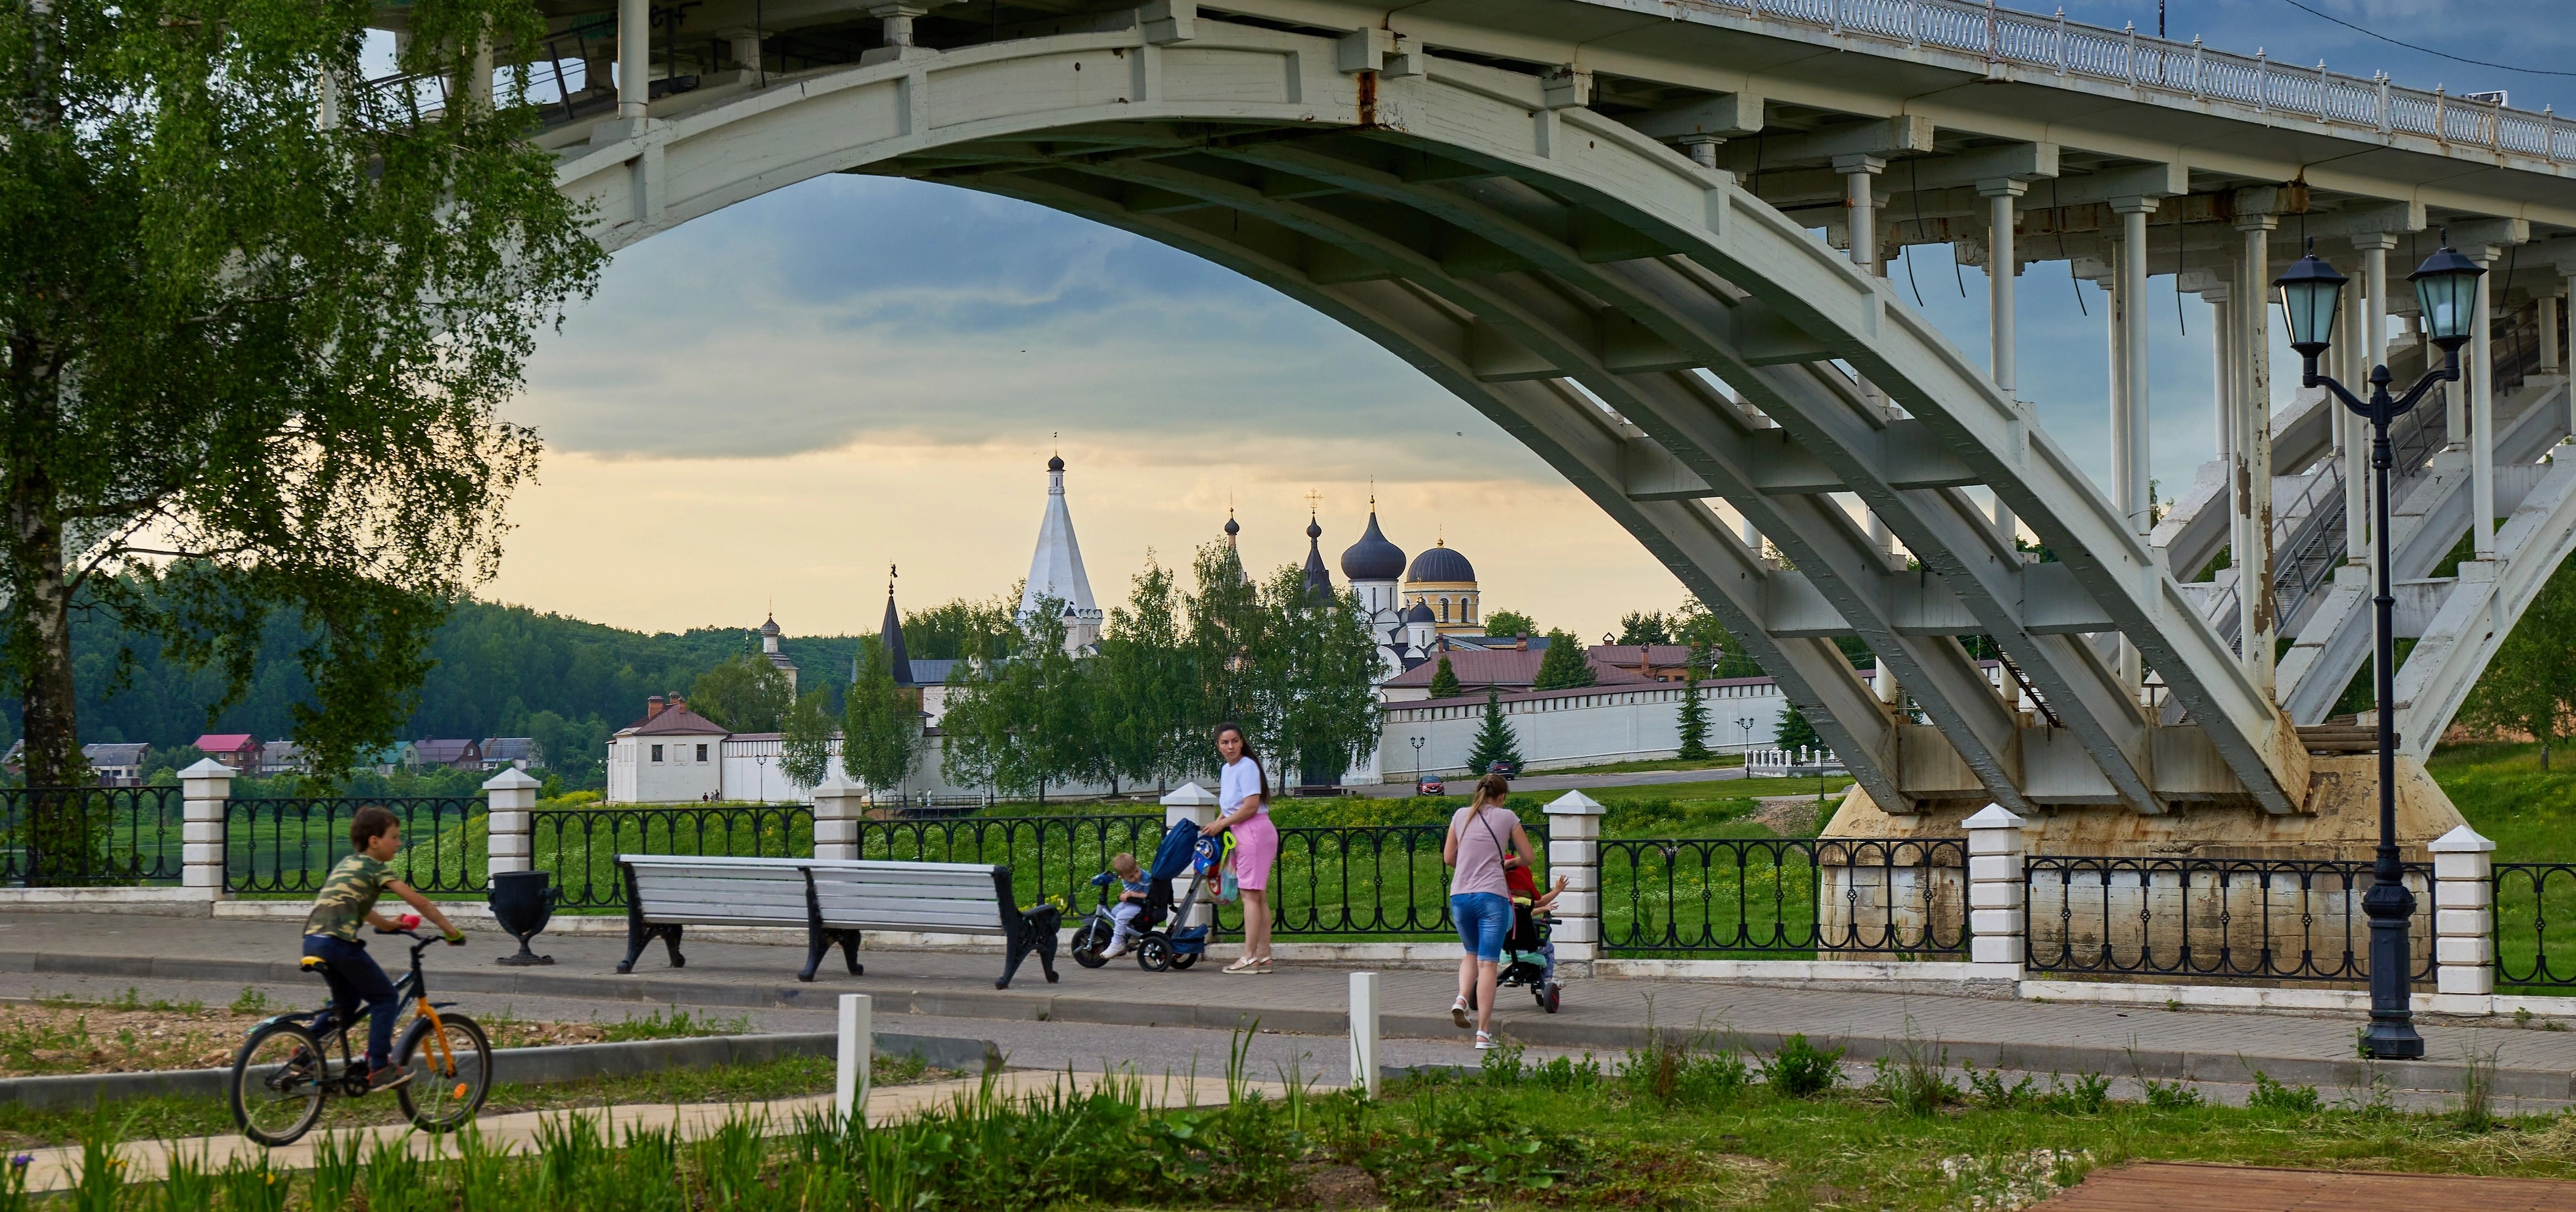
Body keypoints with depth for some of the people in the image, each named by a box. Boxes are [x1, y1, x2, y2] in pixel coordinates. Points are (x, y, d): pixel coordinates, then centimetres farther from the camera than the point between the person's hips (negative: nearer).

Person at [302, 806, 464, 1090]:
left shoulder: (347, 864, 26)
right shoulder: (374, 867, 2)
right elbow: (417, 900, -4)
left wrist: (387, 924, 50)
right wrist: (451, 930, 1)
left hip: (313, 940, 8)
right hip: (339, 941, -8)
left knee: (347, 1003, 25)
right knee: (385, 998, 3)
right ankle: (379, 1070, -2)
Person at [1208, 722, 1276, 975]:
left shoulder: (1247, 767, -12)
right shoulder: (1226, 770, 17)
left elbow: (1250, 807, -18)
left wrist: (1221, 825, -9)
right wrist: (1217, 824, 10)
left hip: (1254, 831, -10)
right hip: (1242, 834, 10)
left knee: (1250, 894, -11)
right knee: (1259, 896, 8)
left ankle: (1250, 957, -13)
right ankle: (1263, 956, 8)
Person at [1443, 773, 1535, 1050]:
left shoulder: (1461, 816, 12)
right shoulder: (1506, 817, 5)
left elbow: (1448, 858, 17)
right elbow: (1528, 858, 10)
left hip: (1460, 895, 3)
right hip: (1491, 895, -3)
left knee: (1472, 953, 24)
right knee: (1488, 962, -2)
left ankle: (1461, 998, -4)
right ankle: (1483, 1033, -6)